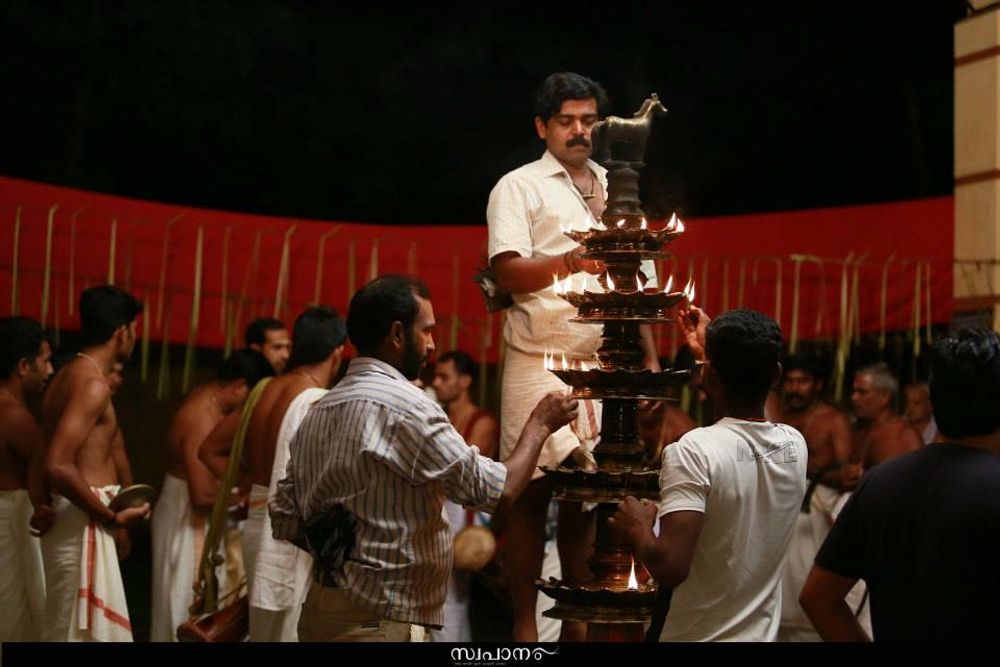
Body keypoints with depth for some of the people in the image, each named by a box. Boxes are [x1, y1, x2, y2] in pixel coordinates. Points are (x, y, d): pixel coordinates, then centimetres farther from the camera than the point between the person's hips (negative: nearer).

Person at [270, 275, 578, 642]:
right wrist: (539, 425, 1)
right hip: (378, 621, -9)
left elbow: (285, 522, 12)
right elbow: (500, 493, -14)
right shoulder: (405, 405, -15)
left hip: (319, 611, 9)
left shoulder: (316, 412, 10)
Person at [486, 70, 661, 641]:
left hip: (605, 365, 5)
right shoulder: (520, 187, 2)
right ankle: (525, 626, 3)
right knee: (533, 494, -4)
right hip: (540, 364, -5)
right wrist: (568, 261, -29)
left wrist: (650, 360, 10)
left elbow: (640, 284, 20)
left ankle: (579, 618, 16)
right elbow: (509, 274, -11)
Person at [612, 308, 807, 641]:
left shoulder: (694, 451, -21)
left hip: (699, 636, -6)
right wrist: (710, 350, 31)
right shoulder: (795, 445, -3)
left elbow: (669, 567, -28)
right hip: (763, 634, 6)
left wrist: (637, 529, -8)